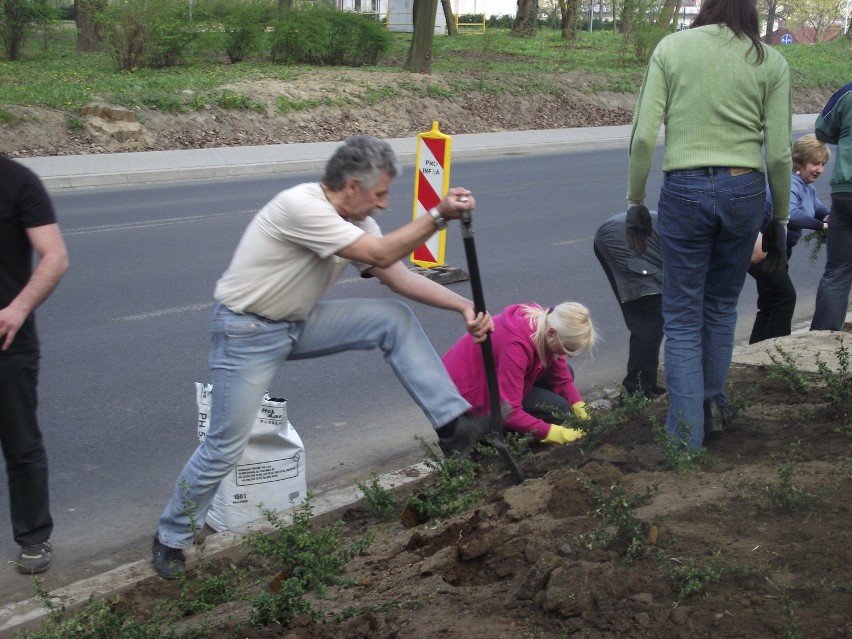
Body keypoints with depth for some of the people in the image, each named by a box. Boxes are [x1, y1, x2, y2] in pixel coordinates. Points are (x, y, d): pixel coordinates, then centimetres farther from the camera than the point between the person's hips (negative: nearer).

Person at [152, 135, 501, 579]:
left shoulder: (356, 221, 2)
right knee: (225, 446, -5)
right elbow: (381, 255, -28)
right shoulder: (301, 207, -26)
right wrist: (438, 215, -26)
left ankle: (453, 424, -6)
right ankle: (170, 539, 16)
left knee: (394, 319, -5)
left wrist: (464, 306, -6)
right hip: (246, 333, -8)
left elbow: (399, 276, 2)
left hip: (297, 324, 8)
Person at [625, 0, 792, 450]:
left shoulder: (671, 47, 2)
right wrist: (779, 220, 11)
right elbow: (779, 152, 1)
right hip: (744, 191, 2)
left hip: (684, 189, -1)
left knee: (683, 318, 8)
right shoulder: (771, 62, 4)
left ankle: (686, 433, 9)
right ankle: (713, 405, 32)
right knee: (722, 307, 22)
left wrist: (634, 200, 4)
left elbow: (644, 135, -5)